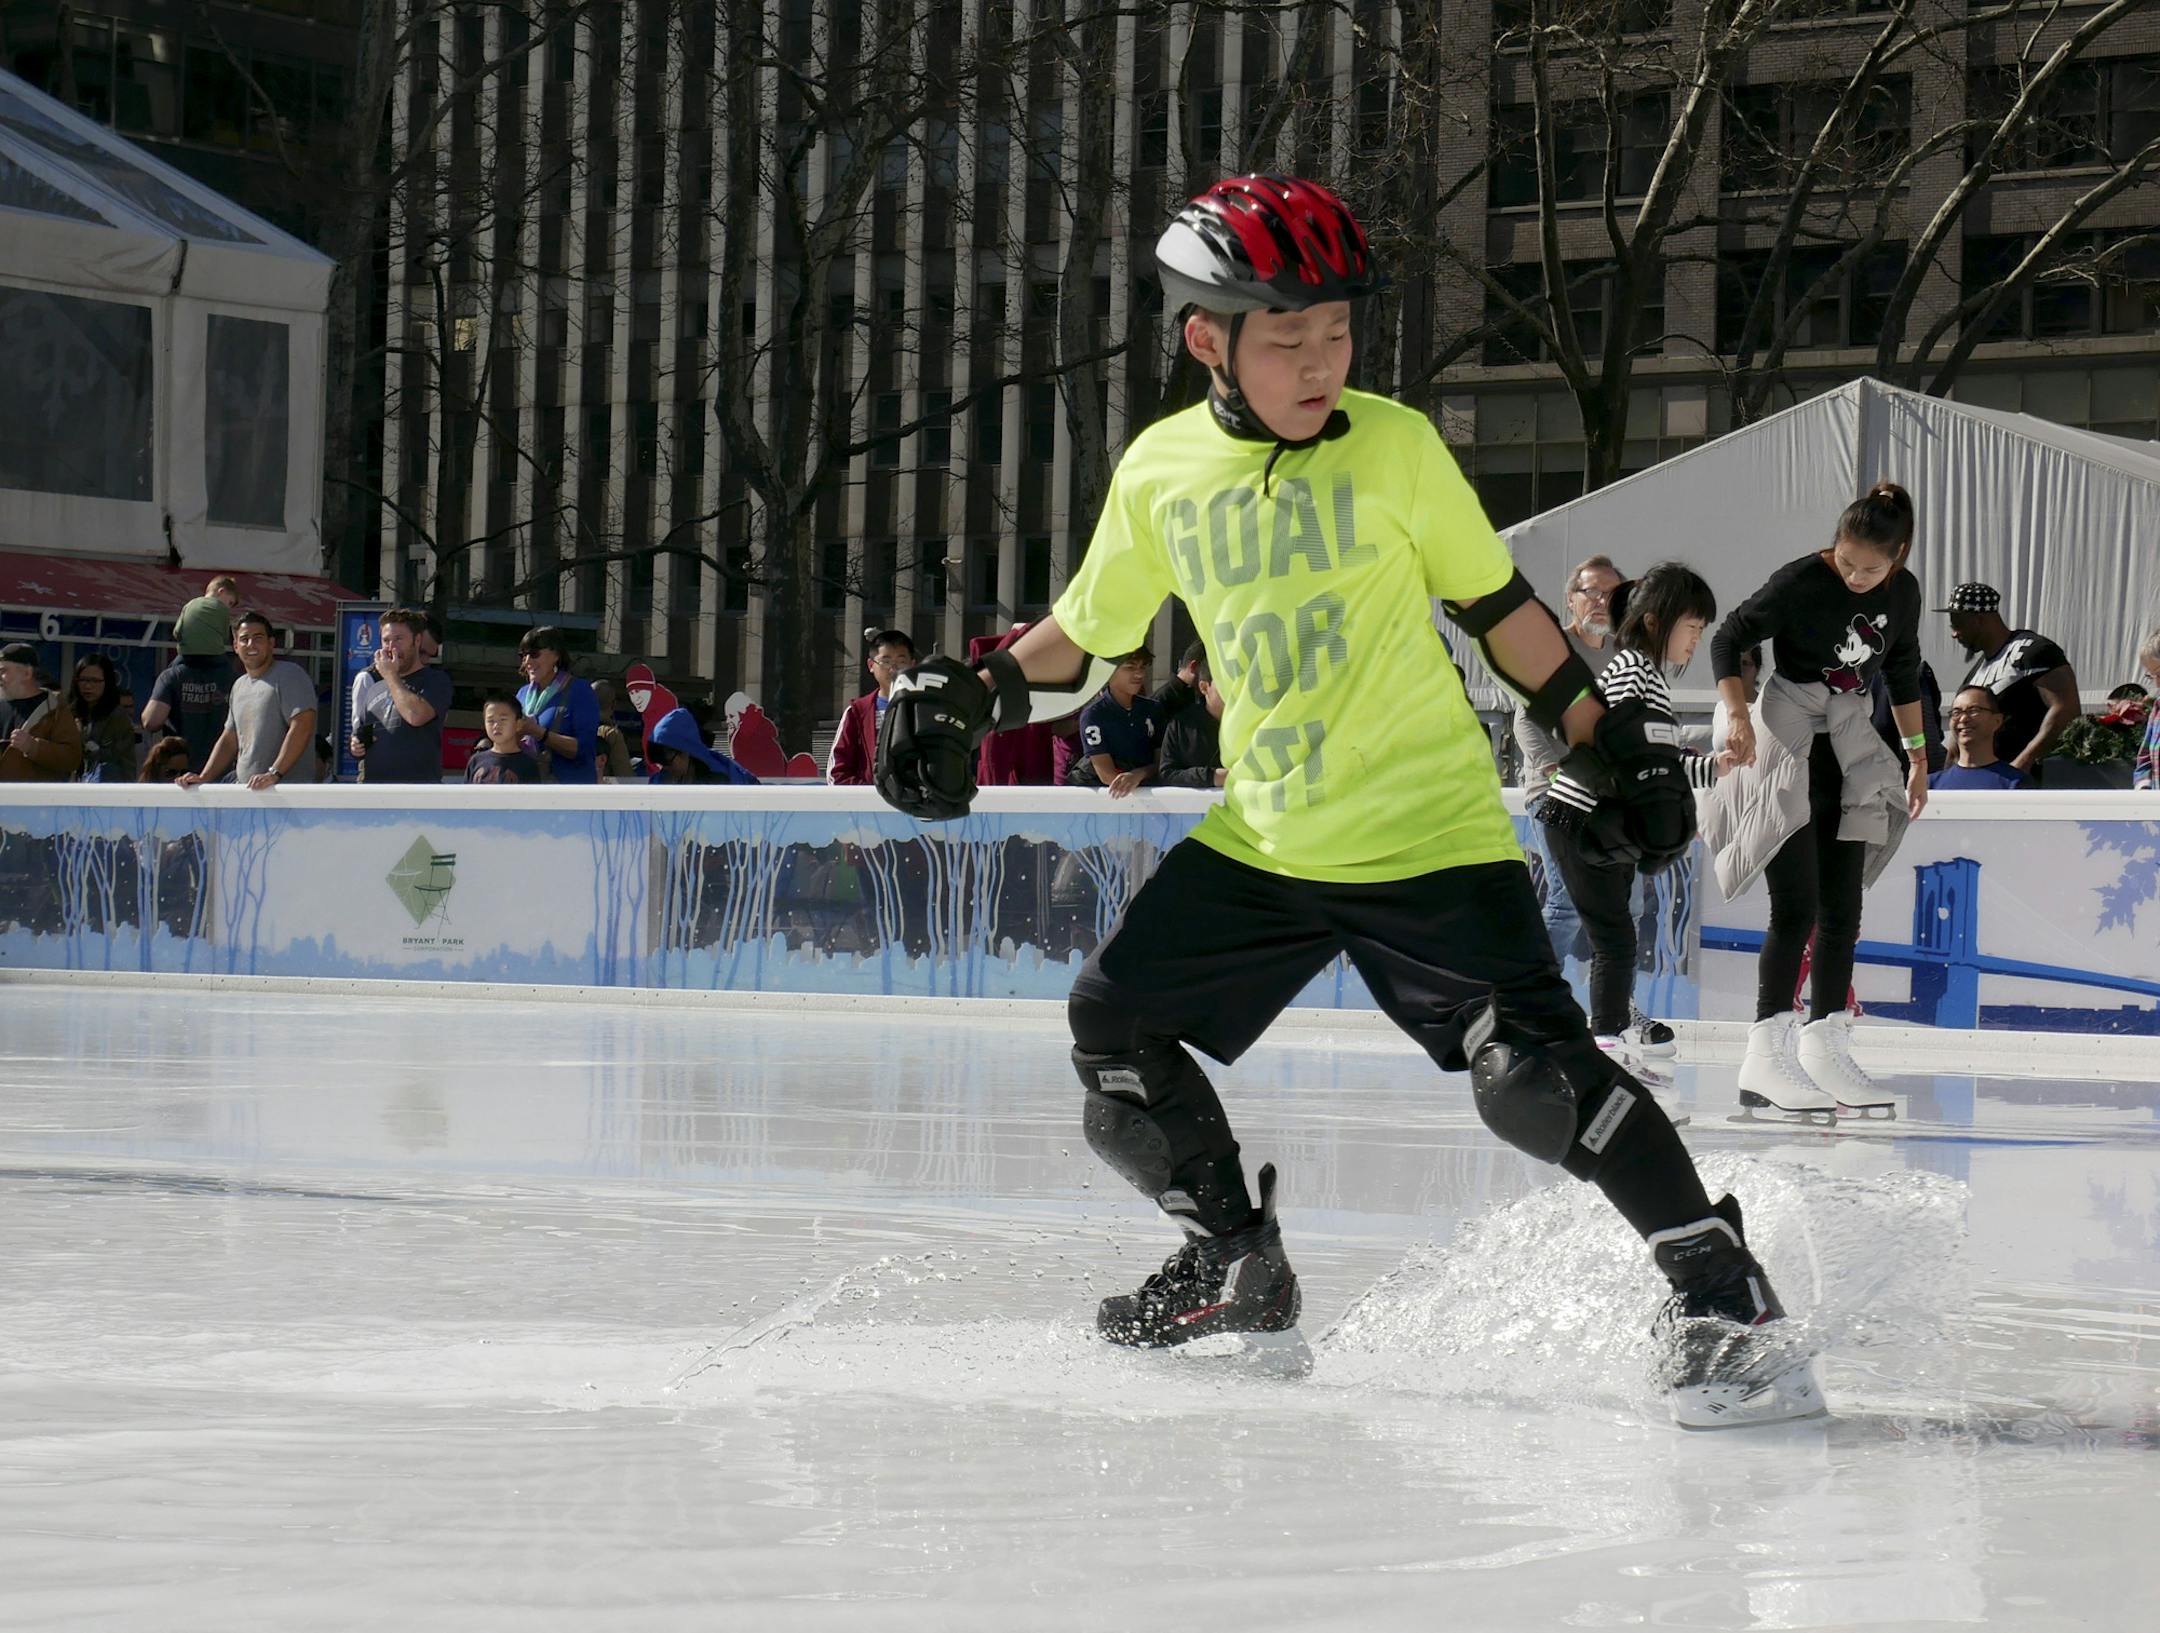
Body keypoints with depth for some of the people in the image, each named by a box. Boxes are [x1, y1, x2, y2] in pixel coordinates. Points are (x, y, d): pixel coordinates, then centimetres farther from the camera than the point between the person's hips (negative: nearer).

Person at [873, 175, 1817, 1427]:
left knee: (1530, 1065, -21)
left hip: (1429, 830, -5)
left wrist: (1611, 744, 4)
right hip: (1262, 840, 5)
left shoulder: (1395, 446, -6)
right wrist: (963, 698, -1)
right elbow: (1085, 634, 14)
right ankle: (1241, 1279, 26)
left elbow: (1498, 607, 3)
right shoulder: (1162, 470, 3)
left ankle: (1721, 1294, -13)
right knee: (1114, 1031, 6)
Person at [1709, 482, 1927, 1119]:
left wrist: (1917, 754, 19)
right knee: (1796, 909, -14)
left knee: (1842, 910, 6)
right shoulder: (1802, 581, -16)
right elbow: (1728, 639, -11)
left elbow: (1903, 672, 17)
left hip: (1850, 745, 6)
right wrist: (1738, 715, -25)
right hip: (1787, 744, -6)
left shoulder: (1903, 591, 1)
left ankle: (1824, 1049, 13)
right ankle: (1765, 1055, -13)